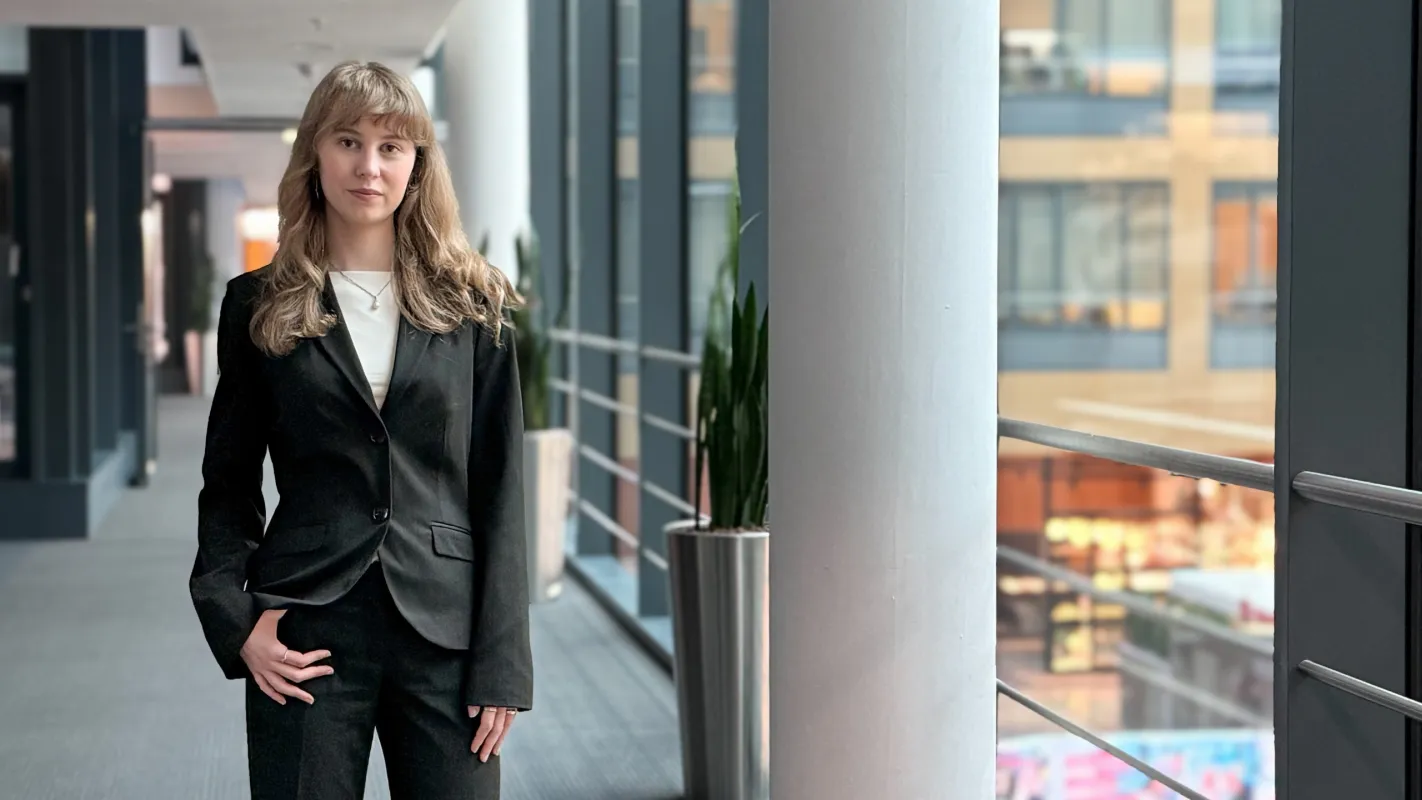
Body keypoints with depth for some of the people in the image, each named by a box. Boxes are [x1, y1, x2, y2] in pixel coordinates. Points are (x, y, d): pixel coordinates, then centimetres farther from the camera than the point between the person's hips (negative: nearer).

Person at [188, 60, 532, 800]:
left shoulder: (468, 306, 5)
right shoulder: (260, 307, 6)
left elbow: (500, 491, 3)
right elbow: (228, 483, 9)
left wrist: (502, 663, -3)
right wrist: (233, 620, -6)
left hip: (444, 632, 0)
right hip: (307, 634, 0)